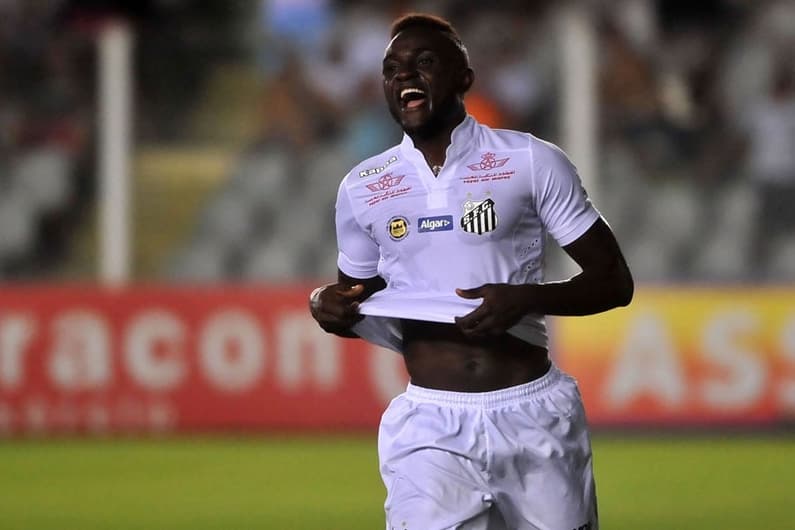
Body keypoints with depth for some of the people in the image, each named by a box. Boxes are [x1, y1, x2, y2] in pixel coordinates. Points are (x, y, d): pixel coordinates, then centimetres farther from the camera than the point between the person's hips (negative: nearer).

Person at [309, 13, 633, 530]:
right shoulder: (361, 189, 9)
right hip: (429, 425, 1)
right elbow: (359, 300, 22)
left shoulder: (532, 162, 0)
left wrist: (527, 299, -17)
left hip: (534, 415, -1)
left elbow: (614, 281, 1)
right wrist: (325, 304, -2)